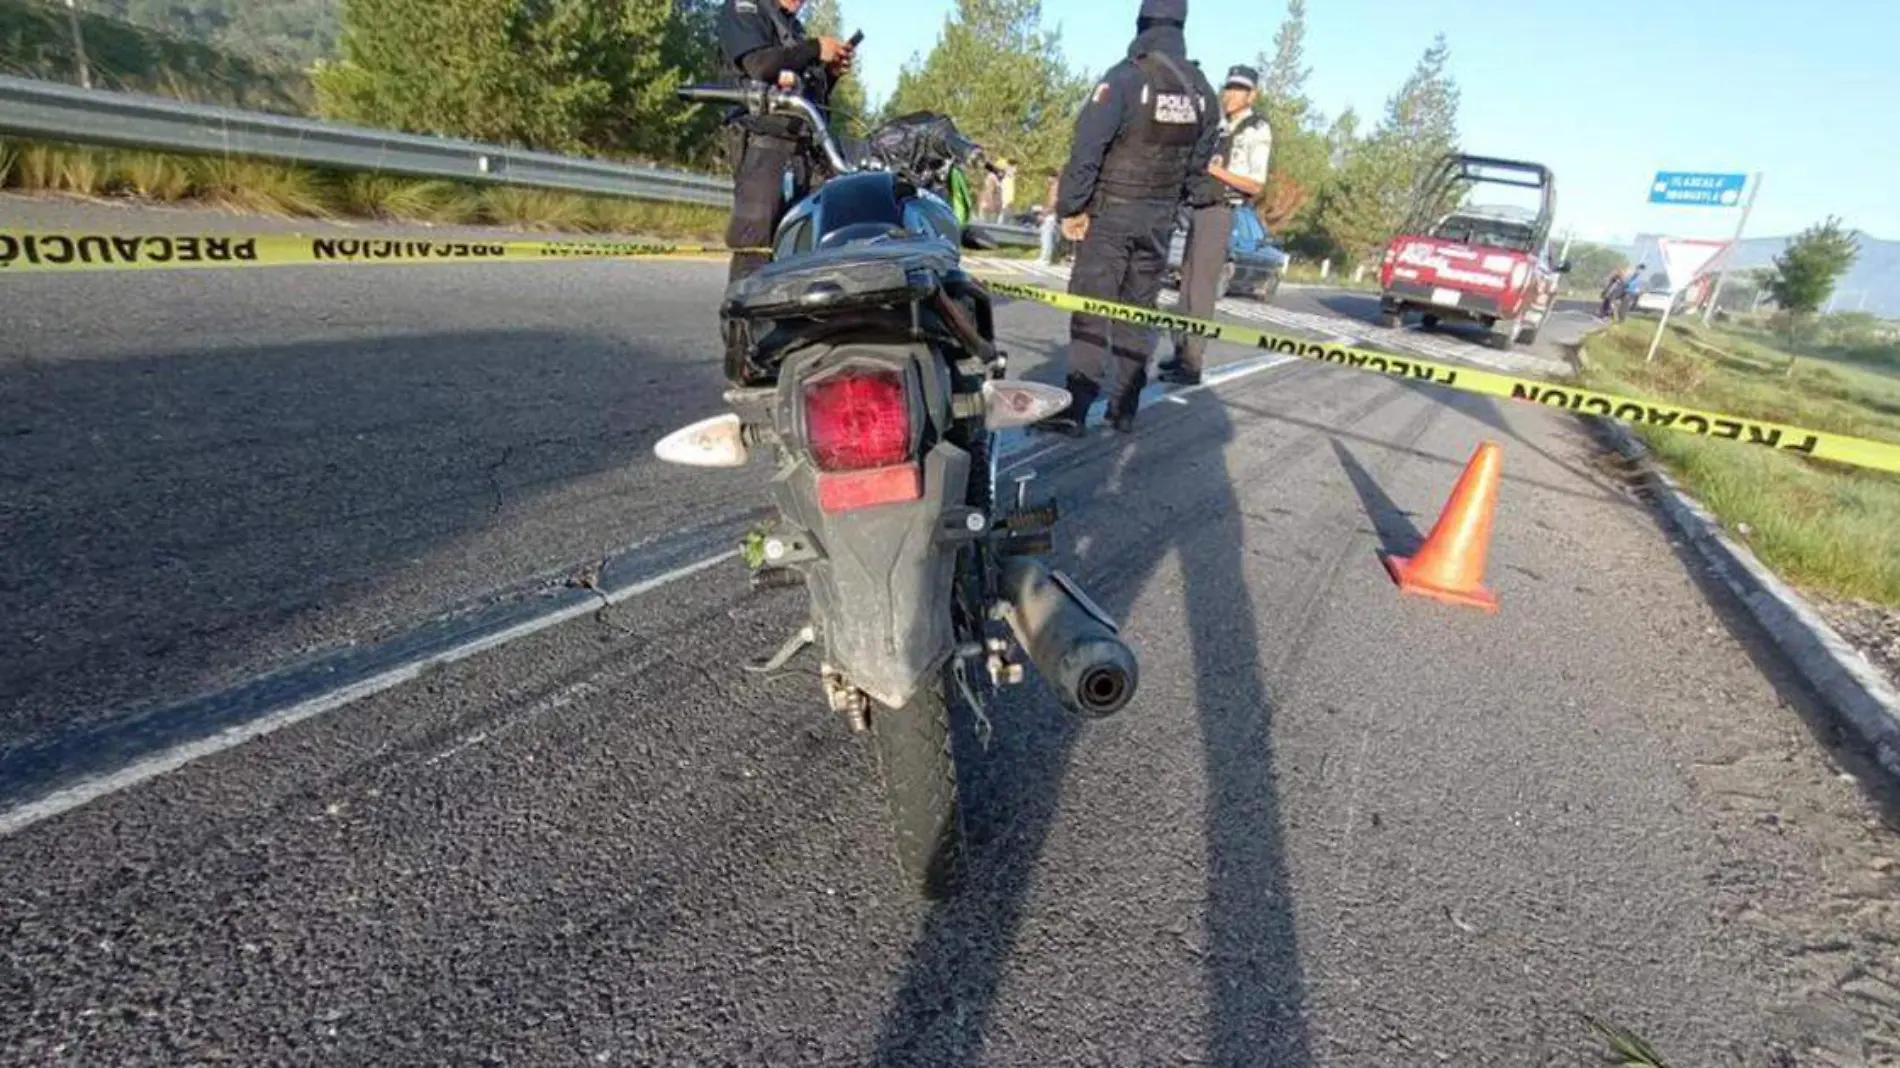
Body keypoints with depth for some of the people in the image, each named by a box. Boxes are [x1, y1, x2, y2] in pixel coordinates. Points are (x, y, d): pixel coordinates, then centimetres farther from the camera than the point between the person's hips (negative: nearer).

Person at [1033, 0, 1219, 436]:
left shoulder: (1124, 78, -13)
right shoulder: (1202, 90, 7)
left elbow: (1087, 148, -17)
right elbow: (1198, 162, 11)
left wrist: (1071, 207, -11)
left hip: (1110, 211, -5)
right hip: (1160, 217, 6)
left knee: (1090, 310, -6)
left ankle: (1075, 409, -11)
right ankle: (1124, 409, 13)